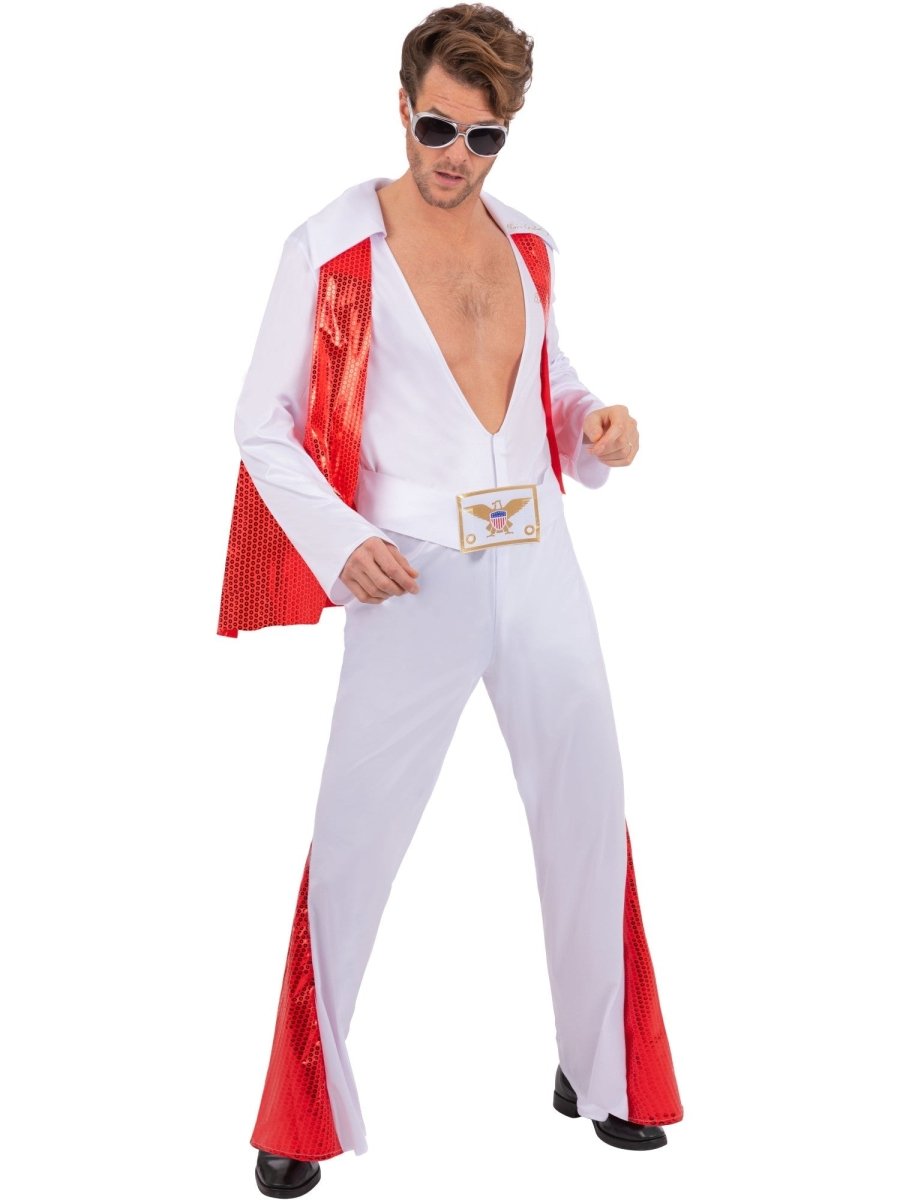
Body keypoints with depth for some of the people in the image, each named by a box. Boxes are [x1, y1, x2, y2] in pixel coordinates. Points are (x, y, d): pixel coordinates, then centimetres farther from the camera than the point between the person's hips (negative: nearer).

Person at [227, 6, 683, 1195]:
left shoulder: (527, 243, 10)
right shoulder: (330, 246, -5)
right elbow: (263, 423, -2)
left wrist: (599, 425, -1)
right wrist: (340, 542, -16)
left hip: (538, 566, 5)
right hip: (411, 582, -5)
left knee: (592, 821, 12)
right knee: (353, 843, 0)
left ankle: (600, 1074, 33)